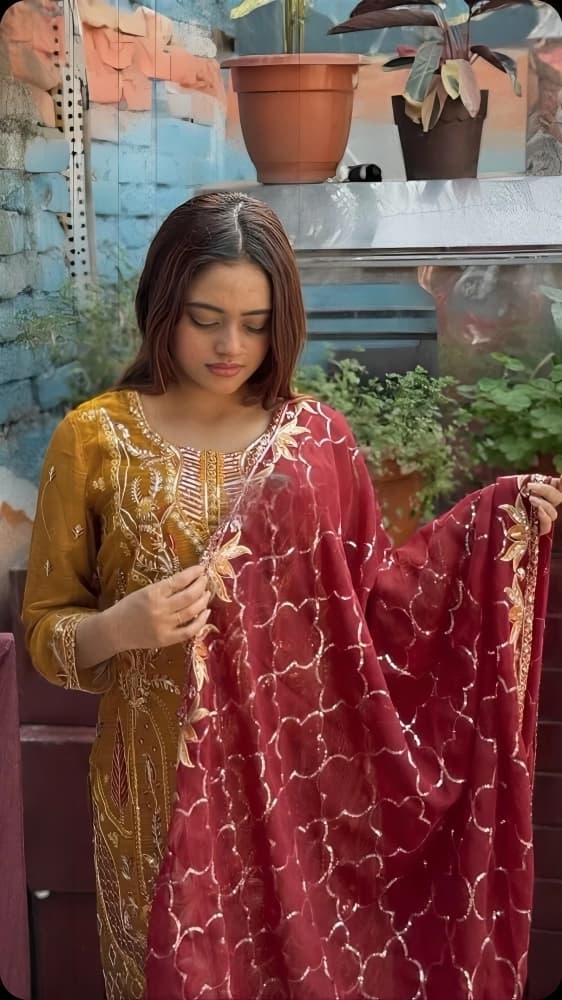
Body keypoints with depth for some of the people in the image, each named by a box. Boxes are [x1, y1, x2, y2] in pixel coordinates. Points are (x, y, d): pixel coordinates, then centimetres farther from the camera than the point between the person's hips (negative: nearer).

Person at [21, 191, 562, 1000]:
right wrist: (120, 627, -23)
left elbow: (369, 594, 1)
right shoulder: (94, 439, -7)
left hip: (297, 773, 2)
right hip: (163, 779, -1)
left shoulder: (318, 438, -2)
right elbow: (45, 629, -3)